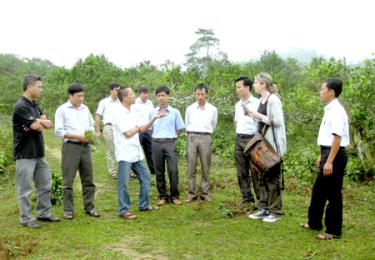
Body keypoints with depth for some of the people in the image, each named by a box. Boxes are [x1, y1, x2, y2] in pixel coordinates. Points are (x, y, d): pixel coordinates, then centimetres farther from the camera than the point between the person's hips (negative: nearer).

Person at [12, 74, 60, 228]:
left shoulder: (35, 105, 11)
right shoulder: (21, 106, -17)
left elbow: (49, 124, 3)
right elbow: (38, 127, -21)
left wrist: (38, 122, -15)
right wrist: (41, 123, 0)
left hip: (39, 153, 9)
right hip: (25, 155, -9)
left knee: (45, 185, 15)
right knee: (25, 189, 2)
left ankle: (44, 213, 27)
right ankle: (26, 219, 13)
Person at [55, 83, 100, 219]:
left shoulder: (85, 109, 11)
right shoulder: (62, 110, -4)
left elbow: (91, 126, 20)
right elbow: (59, 131, -9)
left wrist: (92, 134, -3)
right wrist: (78, 136, -16)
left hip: (85, 147, 5)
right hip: (70, 147, -5)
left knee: (88, 179, 9)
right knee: (68, 180, 0)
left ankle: (89, 207, 18)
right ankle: (68, 209, 10)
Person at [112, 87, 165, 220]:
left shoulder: (134, 112, 11)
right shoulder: (119, 114, -13)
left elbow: (143, 128, 11)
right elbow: (128, 133, -17)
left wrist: (154, 118, 1)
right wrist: (138, 127, 0)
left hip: (136, 153, 9)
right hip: (125, 153, -8)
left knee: (145, 177, 15)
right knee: (124, 183, -1)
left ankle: (144, 204, 27)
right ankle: (124, 210, 9)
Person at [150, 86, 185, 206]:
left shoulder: (175, 112, 1)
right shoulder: (152, 113, 6)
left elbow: (180, 129, 9)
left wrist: (170, 137, 8)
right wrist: (156, 137, 6)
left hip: (170, 144, -2)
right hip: (156, 144, 2)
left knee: (173, 171, -5)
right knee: (159, 172, 6)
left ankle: (174, 196, 8)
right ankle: (163, 196, 16)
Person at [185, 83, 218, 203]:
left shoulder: (212, 109, 5)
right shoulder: (189, 108, 7)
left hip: (205, 138, 0)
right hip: (191, 137, 1)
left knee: (206, 168, 2)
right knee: (191, 167, 0)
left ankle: (205, 193, 10)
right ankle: (191, 193, 5)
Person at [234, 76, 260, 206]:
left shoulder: (256, 103, -8)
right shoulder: (238, 104, 14)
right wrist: (238, 135, 14)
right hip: (239, 139, 7)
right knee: (242, 171, 10)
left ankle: (261, 198, 5)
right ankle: (246, 197, 19)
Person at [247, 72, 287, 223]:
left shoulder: (273, 99, -14)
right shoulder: (262, 99, 13)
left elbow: (278, 121, -19)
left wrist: (259, 116, -16)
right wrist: (252, 115, 7)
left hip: (273, 143, -9)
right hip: (263, 142, 9)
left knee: (273, 177, -1)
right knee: (263, 177, 12)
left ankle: (276, 211, 8)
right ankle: (265, 208, 21)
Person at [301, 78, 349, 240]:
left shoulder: (336, 111, -18)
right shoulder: (329, 110, 12)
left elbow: (337, 137, -24)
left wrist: (329, 161, -26)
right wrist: (322, 156, 23)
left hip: (335, 155, -10)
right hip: (328, 153, 10)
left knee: (333, 193, 0)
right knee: (319, 189, 19)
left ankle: (333, 231, 13)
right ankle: (314, 222, 33)